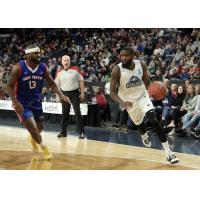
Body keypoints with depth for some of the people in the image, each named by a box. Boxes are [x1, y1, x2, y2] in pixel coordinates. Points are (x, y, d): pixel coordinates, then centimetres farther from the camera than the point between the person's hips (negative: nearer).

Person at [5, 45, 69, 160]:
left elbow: (51, 83, 2)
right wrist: (16, 102, -27)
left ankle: (32, 139, 52)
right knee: (32, 128, -16)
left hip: (37, 103, 5)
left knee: (39, 128, 17)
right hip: (22, 104, -5)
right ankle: (44, 149, 8)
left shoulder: (43, 68, -8)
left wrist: (61, 95, -13)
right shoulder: (19, 68, -20)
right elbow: (9, 86, -16)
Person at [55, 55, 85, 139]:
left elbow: (81, 81, 3)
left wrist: (82, 93, -2)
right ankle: (63, 131, 18)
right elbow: (57, 85, 13)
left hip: (74, 93, -2)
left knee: (77, 112, -6)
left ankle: (81, 132, -2)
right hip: (64, 94, 2)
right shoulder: (60, 73, 6)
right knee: (64, 113, 9)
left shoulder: (75, 70, 1)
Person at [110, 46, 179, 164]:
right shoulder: (117, 70, -22)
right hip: (129, 101, 0)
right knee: (139, 124, 19)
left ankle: (169, 153, -19)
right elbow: (112, 91, -21)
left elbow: (146, 81, 4)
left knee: (154, 120, -20)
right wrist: (122, 103, -40)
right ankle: (144, 135, 61)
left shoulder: (141, 65, -14)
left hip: (143, 96, 0)